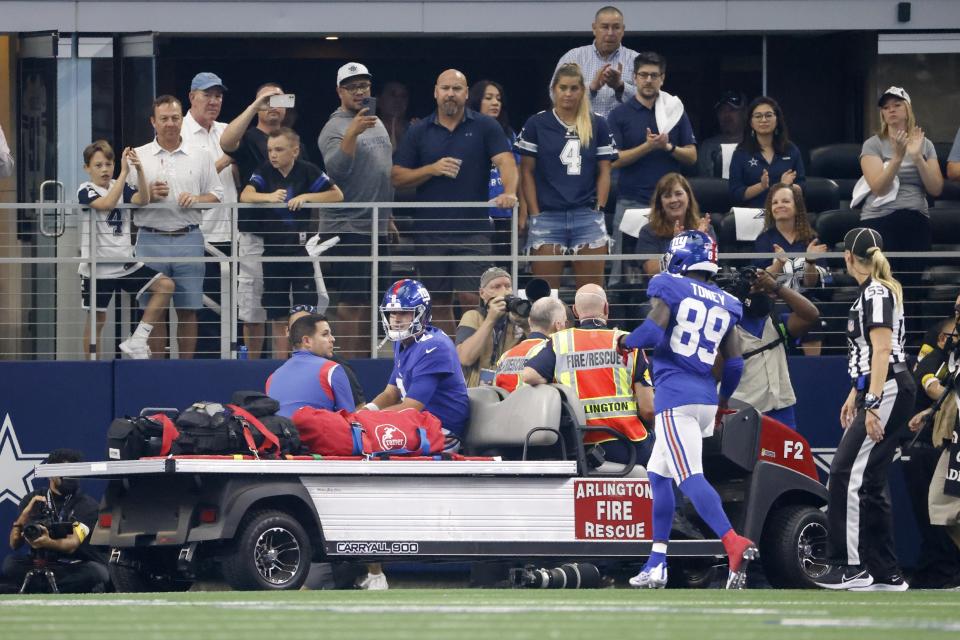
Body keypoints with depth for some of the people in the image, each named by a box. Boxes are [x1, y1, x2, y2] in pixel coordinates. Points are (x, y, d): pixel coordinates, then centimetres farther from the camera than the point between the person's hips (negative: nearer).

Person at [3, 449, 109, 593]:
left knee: (97, 573, -35)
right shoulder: (32, 500, 5)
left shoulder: (87, 505, -5)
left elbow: (72, 544, -19)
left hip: (77, 568, -2)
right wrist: (24, 515, -20)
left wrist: (48, 543, -42)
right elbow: (14, 544, -2)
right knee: (11, 563, -26)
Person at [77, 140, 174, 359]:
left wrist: (139, 169, -24)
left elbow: (142, 199, -11)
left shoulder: (120, 187, 8)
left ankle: (137, 341, -6)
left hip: (125, 262, 5)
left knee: (166, 285, -8)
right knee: (97, 319, 1)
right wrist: (124, 172, -29)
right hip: (98, 266, -5)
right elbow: (107, 204, -27)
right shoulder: (86, 191, -7)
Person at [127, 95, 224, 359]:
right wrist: (148, 195, -12)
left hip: (188, 239, 1)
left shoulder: (200, 157, 10)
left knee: (188, 309, 1)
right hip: (151, 239, -1)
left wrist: (196, 199, -8)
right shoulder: (139, 156, 7)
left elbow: (216, 194, 10)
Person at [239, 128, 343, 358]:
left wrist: (306, 197, -16)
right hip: (273, 251, 2)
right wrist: (269, 196, -33)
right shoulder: (265, 172, 0)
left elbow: (337, 195, -5)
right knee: (277, 317, 8)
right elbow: (245, 196, -15)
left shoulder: (307, 171, -4)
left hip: (301, 250, -2)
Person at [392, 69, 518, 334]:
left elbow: (505, 161, -10)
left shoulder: (485, 127, 3)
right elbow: (397, 178, 6)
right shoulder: (419, 131, 8)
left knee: (471, 298, -10)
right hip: (430, 230, 3)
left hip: (473, 230, -3)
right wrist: (432, 169, -10)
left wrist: (509, 192, -30)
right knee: (440, 302, 8)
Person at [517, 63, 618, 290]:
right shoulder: (537, 124, 5)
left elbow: (604, 171, 10)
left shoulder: (597, 126, 9)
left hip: (587, 216, 1)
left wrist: (599, 209, 0)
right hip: (547, 217, -1)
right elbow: (526, 171, 4)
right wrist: (534, 214, -3)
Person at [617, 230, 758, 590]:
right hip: (706, 399, 7)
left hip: (675, 397, -7)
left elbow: (653, 331, -15)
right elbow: (734, 361, 14)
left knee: (689, 477, -16)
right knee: (658, 473, 20)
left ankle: (734, 543, -35)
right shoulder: (725, 305, 15)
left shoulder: (669, 288, -1)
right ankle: (657, 566, 20)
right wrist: (724, 398, 31)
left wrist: (627, 342, 5)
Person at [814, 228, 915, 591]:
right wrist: (855, 394, 31)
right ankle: (886, 574, 9)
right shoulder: (873, 292, 19)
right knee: (870, 482, 8)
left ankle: (851, 565, -13)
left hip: (887, 391, -10)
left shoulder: (876, 293, -12)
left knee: (848, 474, -13)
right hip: (878, 391, 10)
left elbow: (883, 351, -20)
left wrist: (872, 403, -26)